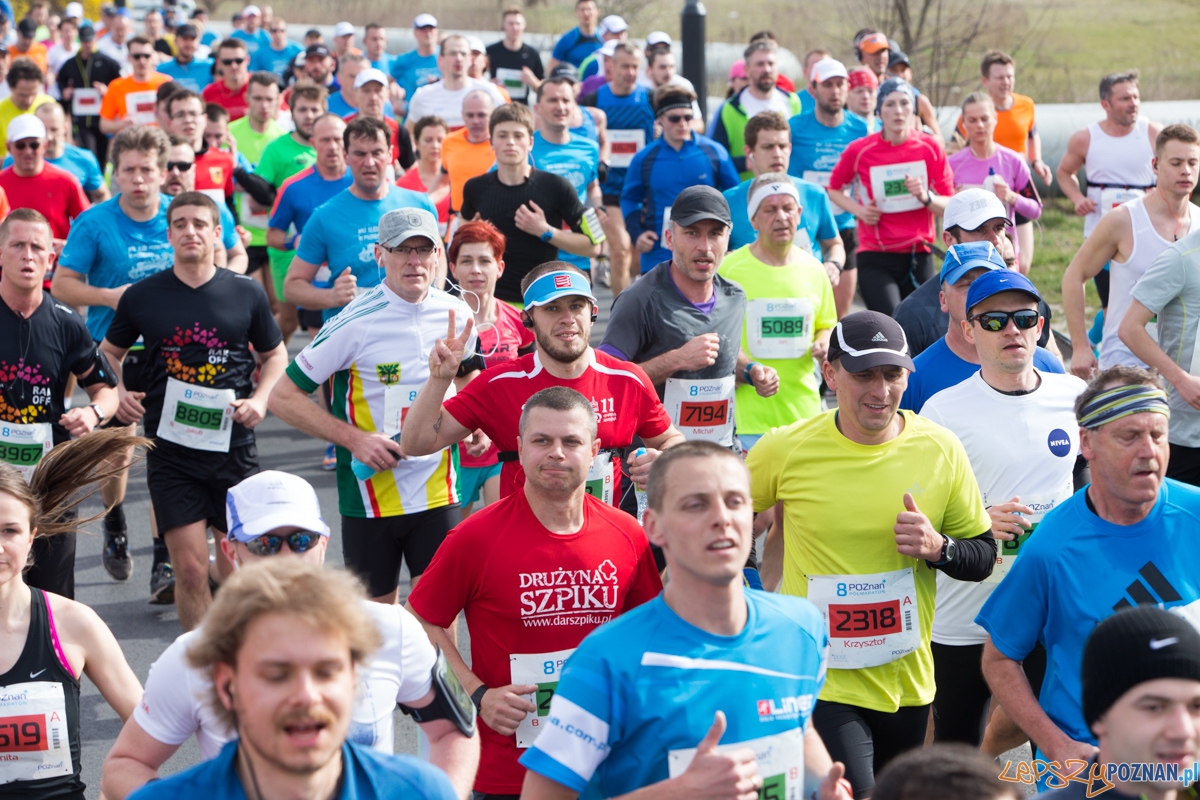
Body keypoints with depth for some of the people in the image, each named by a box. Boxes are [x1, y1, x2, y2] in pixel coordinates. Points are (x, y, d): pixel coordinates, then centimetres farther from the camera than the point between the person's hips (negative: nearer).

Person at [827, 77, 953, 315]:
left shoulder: (930, 147, 0)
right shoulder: (860, 150, -3)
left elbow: (949, 207, 3)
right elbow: (834, 189, 13)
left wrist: (926, 197, -17)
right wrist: (859, 210, -4)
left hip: (919, 257, 3)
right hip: (876, 259, -3)